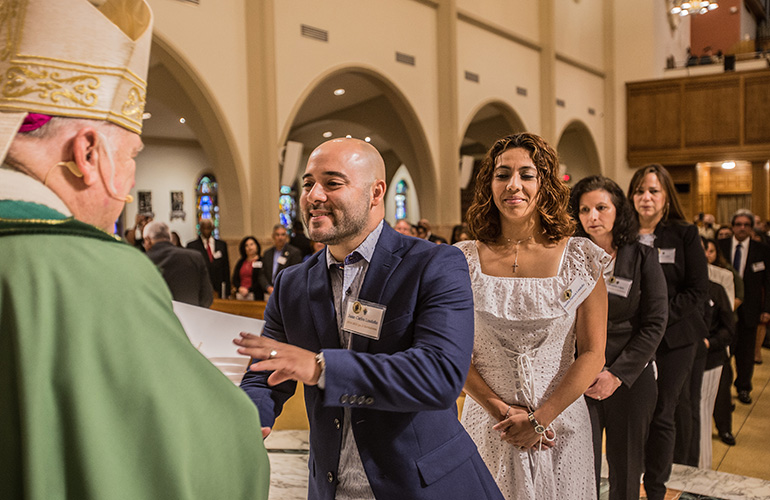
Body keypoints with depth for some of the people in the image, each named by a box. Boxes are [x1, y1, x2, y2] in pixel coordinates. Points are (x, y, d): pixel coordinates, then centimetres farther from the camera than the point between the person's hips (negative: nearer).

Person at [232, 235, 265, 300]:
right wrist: (240, 288, -6)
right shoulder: (240, 262, 17)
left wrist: (248, 290, -12)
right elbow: (234, 279, 13)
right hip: (240, 294, 4)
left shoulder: (262, 261, -1)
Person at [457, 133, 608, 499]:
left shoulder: (578, 259, -6)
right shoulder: (465, 260, -5)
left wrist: (540, 418, -11)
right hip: (487, 424, 0)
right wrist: (502, 410, -11)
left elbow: (593, 353, -6)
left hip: (559, 424, 0)